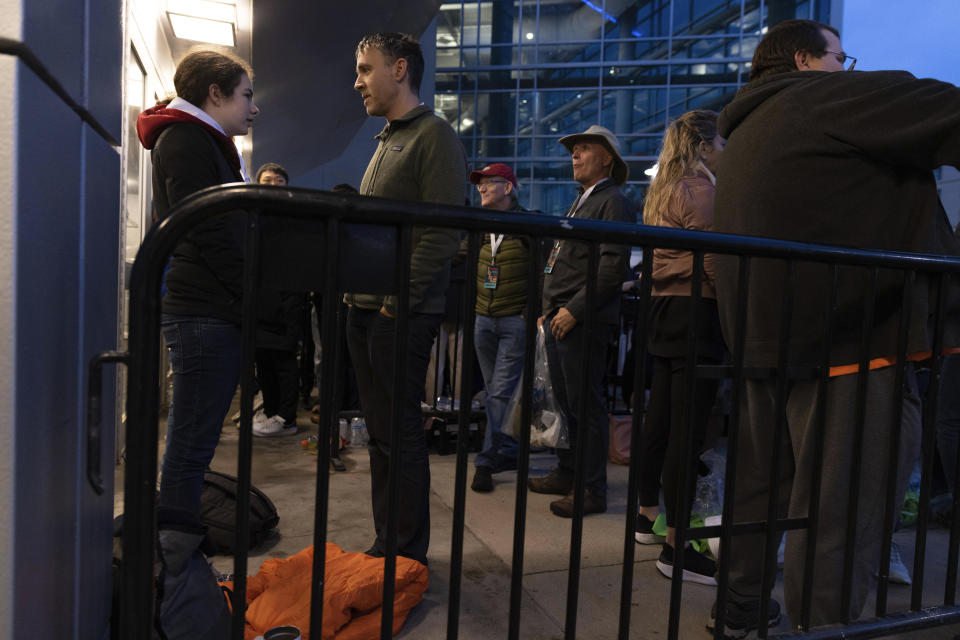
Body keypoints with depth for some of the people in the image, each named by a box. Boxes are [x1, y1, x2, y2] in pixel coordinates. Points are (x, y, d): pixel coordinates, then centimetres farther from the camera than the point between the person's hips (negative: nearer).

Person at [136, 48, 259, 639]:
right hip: (205, 313, -10)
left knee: (195, 442, 15)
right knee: (191, 447, -4)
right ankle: (178, 572, 7)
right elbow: (209, 235, -17)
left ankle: (180, 556, 27)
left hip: (218, 312, 10)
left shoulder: (209, 144, 25)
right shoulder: (185, 141, -7)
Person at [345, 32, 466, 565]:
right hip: (364, 310, 9)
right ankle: (385, 543, 25)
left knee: (400, 435, -1)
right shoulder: (386, 140, 21)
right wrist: (358, 292, 13)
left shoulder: (434, 135, -5)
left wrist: (399, 300, -18)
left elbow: (443, 231, -15)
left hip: (401, 315, -8)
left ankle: (406, 556, 13)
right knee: (380, 434, 13)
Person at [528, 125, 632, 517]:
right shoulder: (581, 201, 22)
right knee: (565, 401, 15)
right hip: (559, 319, 9)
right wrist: (548, 308, 17)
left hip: (585, 322, -9)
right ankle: (566, 474, 28)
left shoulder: (614, 203, -7)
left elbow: (613, 267, -18)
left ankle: (593, 491, 8)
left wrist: (574, 310, -20)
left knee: (586, 407, -3)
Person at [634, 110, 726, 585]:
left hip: (663, 308, 10)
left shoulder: (662, 191, 18)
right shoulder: (700, 189, -9)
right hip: (695, 310, -10)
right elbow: (714, 261, -17)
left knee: (660, 415, 15)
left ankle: (648, 516, 28)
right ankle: (675, 547, -1)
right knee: (688, 427, -7)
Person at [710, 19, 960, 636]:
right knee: (840, 520, -2)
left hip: (766, 340, 10)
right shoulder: (834, 97, -4)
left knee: (760, 490, 18)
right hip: (854, 340, -9)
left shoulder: (743, 138, 22)